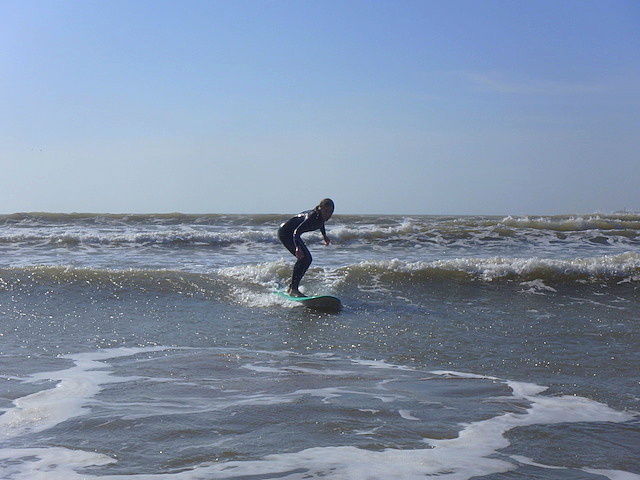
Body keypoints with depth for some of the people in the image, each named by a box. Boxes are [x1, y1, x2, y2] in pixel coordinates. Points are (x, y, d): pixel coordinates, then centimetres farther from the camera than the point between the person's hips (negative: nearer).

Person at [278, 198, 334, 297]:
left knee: (308, 259, 9)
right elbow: (296, 232, -41)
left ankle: (291, 287, 18)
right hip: (285, 232, -10)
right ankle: (293, 289, -19)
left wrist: (324, 236, 34)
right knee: (303, 257, -22)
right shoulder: (312, 216, -31)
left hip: (292, 234, 10)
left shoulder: (321, 216, -6)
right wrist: (298, 248, -55)